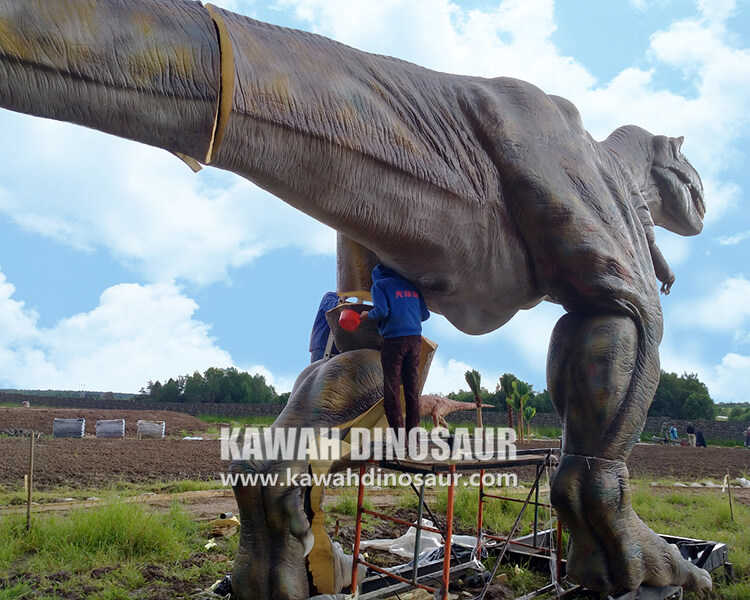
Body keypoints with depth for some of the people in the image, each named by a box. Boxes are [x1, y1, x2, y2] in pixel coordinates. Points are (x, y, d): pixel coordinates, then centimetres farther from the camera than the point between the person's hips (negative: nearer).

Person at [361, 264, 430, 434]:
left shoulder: (379, 285, 4)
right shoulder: (412, 286, 19)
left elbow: (381, 311, -12)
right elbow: (425, 314, 16)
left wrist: (368, 314, 7)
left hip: (394, 339, -5)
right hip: (415, 338, 5)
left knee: (392, 387, -2)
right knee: (412, 387, 7)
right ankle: (412, 432, 8)